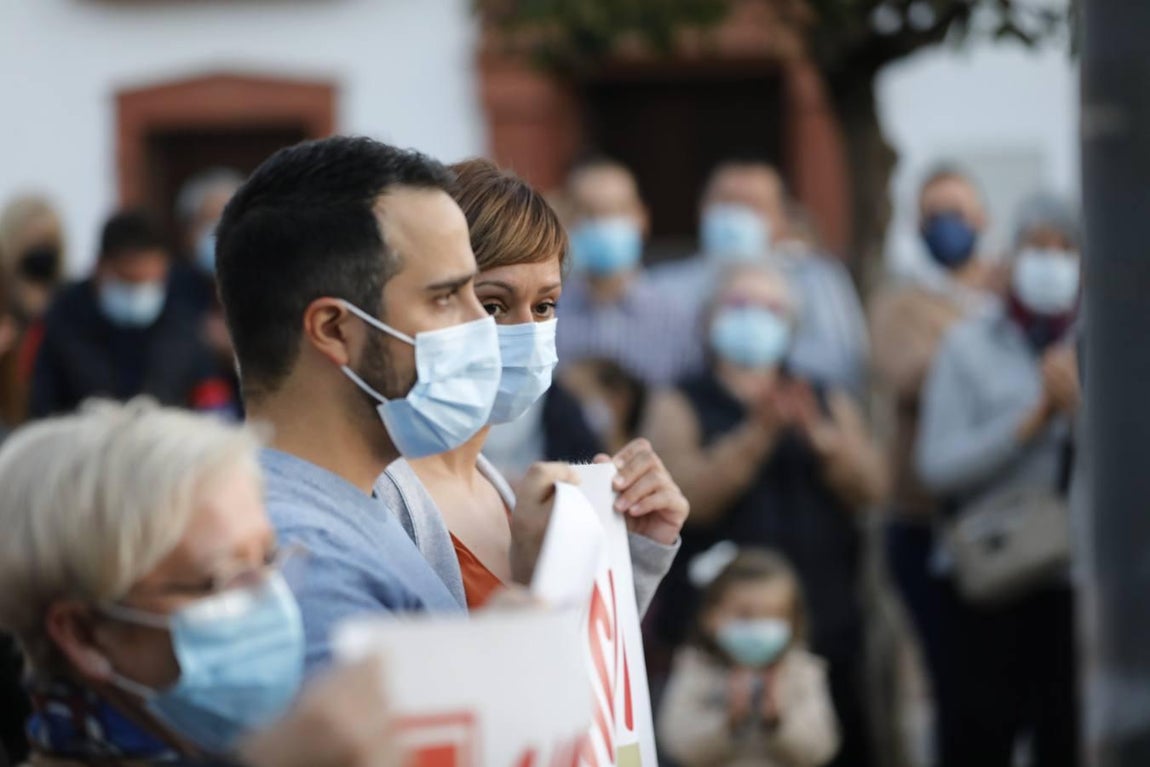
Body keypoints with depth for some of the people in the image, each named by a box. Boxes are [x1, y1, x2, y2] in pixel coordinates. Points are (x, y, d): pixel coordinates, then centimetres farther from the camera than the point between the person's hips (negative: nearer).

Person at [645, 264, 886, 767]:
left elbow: (871, 488, 1)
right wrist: (759, 435, -23)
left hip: (825, 636, 3)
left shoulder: (829, 405, 17)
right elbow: (689, 497, -10)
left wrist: (818, 434, -17)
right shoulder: (680, 409, 7)